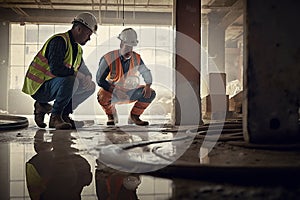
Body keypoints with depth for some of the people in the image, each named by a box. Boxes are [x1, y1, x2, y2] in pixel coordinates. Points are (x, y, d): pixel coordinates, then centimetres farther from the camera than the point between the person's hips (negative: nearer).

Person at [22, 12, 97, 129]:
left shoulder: (78, 49, 13)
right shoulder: (59, 41, -18)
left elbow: (84, 72, 14)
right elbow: (55, 68, -30)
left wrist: (86, 79, -9)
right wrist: (75, 73, -20)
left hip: (54, 85, 9)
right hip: (38, 87, -9)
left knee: (90, 86, 5)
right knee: (70, 81, -35)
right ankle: (55, 117, -15)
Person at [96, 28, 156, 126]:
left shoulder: (137, 58, -8)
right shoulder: (109, 59, -20)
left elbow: (146, 73, 6)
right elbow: (99, 80, -18)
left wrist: (148, 85, -16)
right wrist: (115, 91, -30)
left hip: (129, 92, 4)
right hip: (112, 92, -4)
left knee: (151, 93, -13)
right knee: (102, 96, -37)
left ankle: (134, 116, 8)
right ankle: (111, 115, -1)